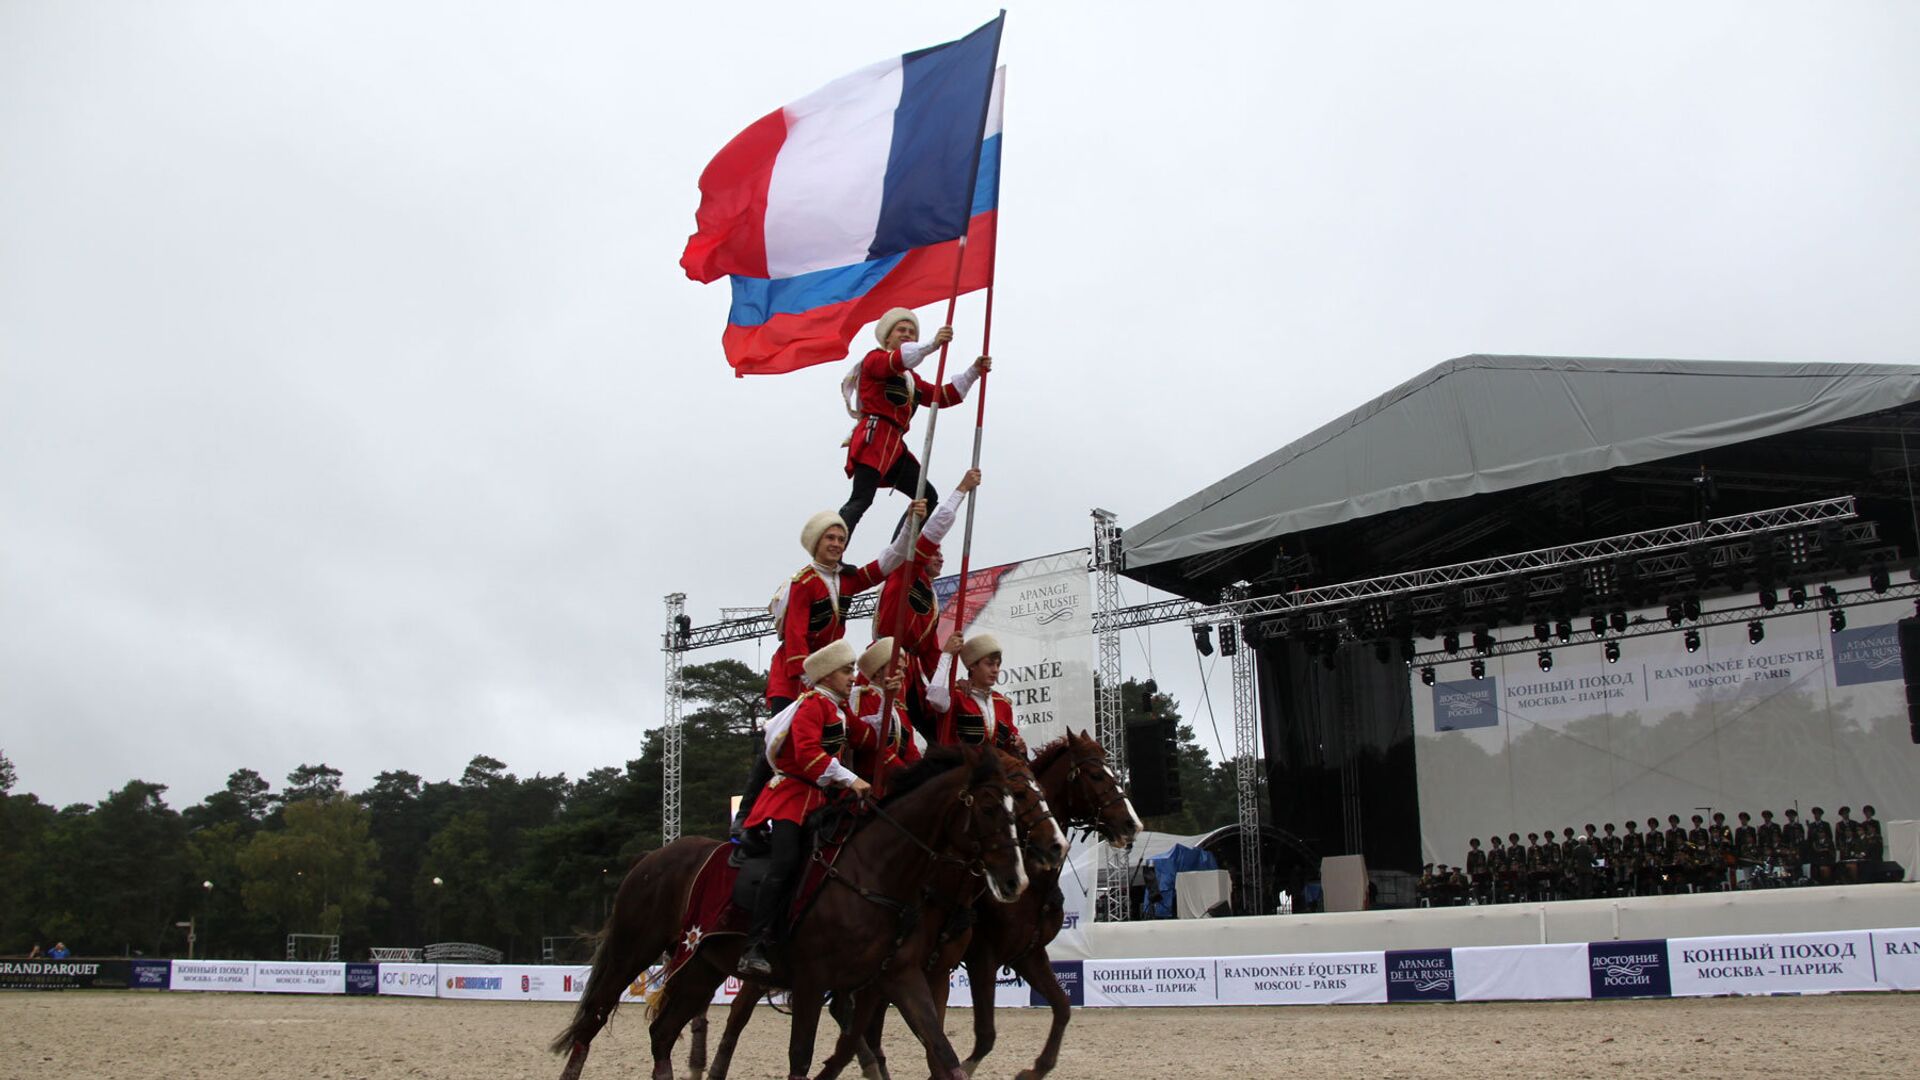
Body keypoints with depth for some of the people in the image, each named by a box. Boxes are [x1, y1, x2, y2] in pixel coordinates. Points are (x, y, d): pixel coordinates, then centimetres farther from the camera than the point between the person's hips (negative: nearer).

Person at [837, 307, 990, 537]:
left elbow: (943, 396, 26)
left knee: (928, 498, 9)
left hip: (895, 446, 9)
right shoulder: (875, 359, 6)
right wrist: (932, 344, -35)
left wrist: (973, 372, 15)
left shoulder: (911, 378, 29)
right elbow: (895, 361, -18)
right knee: (861, 500, -25)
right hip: (874, 438, -9)